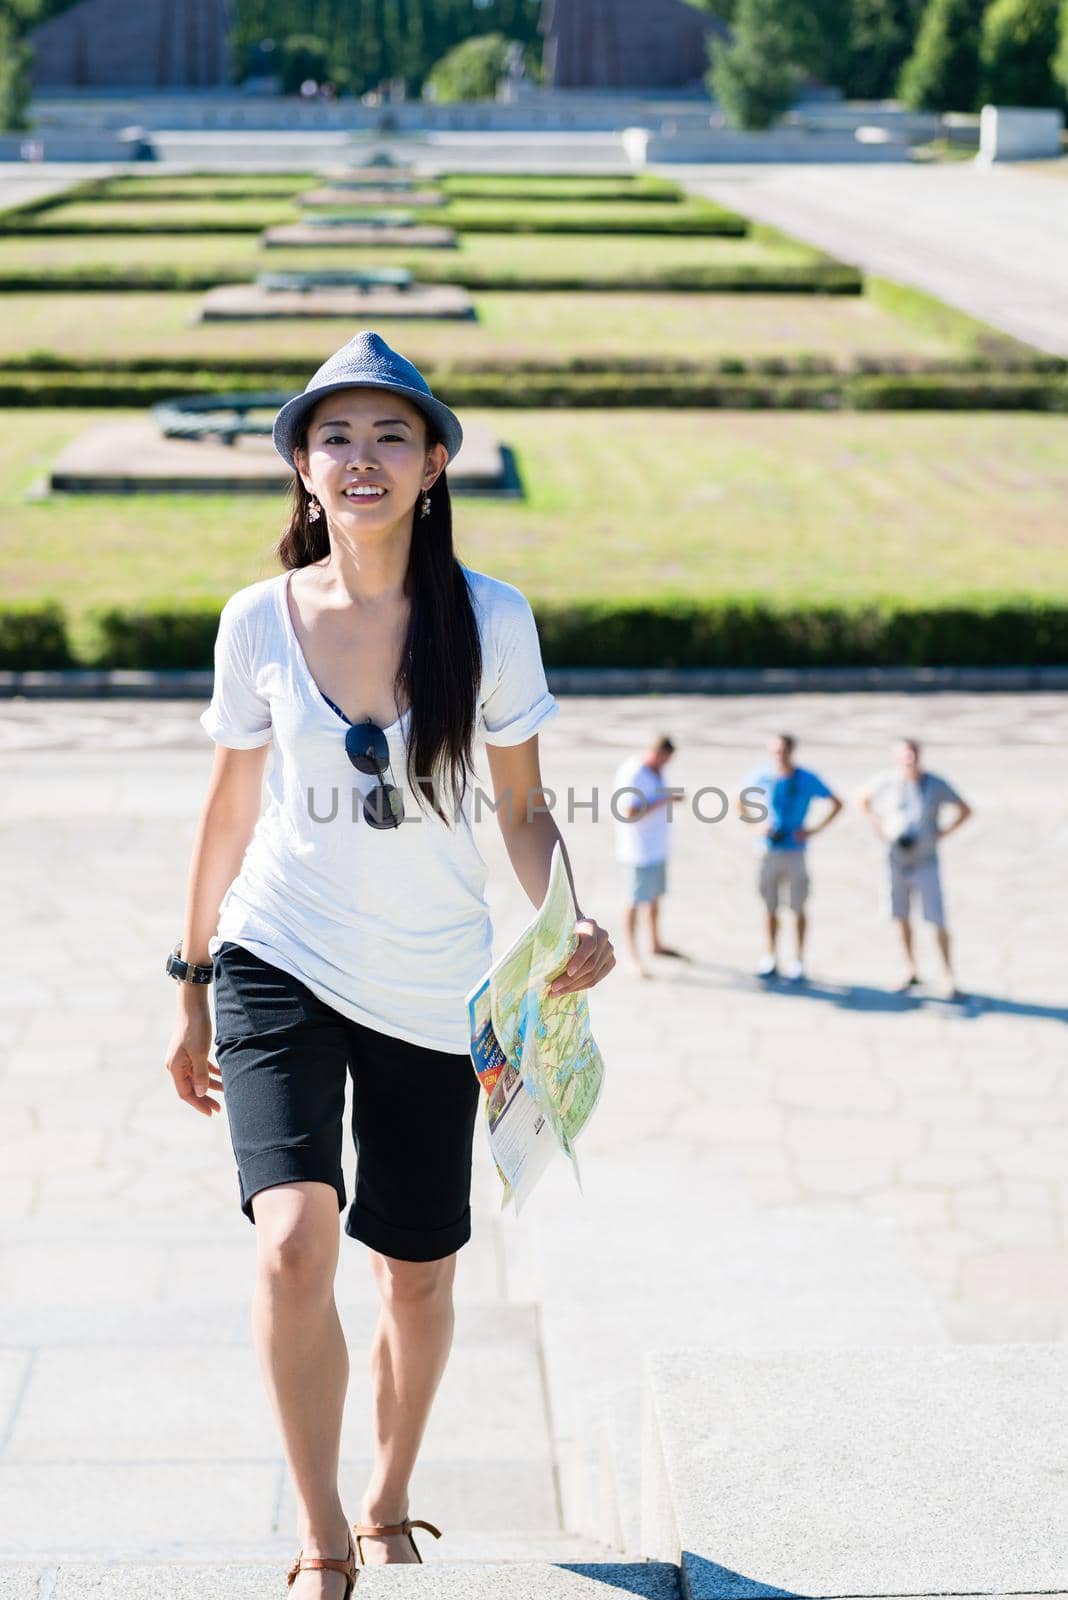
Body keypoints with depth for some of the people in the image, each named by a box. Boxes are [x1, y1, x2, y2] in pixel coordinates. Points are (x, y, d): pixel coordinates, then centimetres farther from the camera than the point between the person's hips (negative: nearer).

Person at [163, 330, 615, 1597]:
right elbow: (229, 807, 8)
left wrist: (570, 921, -18)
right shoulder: (260, 622, -4)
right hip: (279, 966, 0)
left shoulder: (490, 620, -6)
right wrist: (192, 986, 13)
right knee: (293, 1238, -21)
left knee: (418, 1278, 10)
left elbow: (521, 808, 2)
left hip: (432, 987, 1)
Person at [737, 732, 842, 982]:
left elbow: (837, 804, 2)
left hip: (795, 852, -2)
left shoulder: (807, 780, -6)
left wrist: (815, 830, -6)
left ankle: (798, 961, 12)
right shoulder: (761, 777, -1)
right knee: (770, 907, 8)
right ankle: (770, 959, 18)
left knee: (798, 908, 3)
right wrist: (756, 823, -1)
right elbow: (739, 803, 14)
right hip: (768, 850, 2)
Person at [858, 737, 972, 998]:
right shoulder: (884, 782, -5)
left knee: (937, 922, -5)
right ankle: (910, 972, 23)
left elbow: (966, 810, 3)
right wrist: (879, 828, 4)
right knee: (902, 918, 9)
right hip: (896, 861, 2)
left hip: (926, 862, -2)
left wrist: (942, 833, -6)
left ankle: (949, 979, 0)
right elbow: (863, 799, 15)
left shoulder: (936, 785, -8)